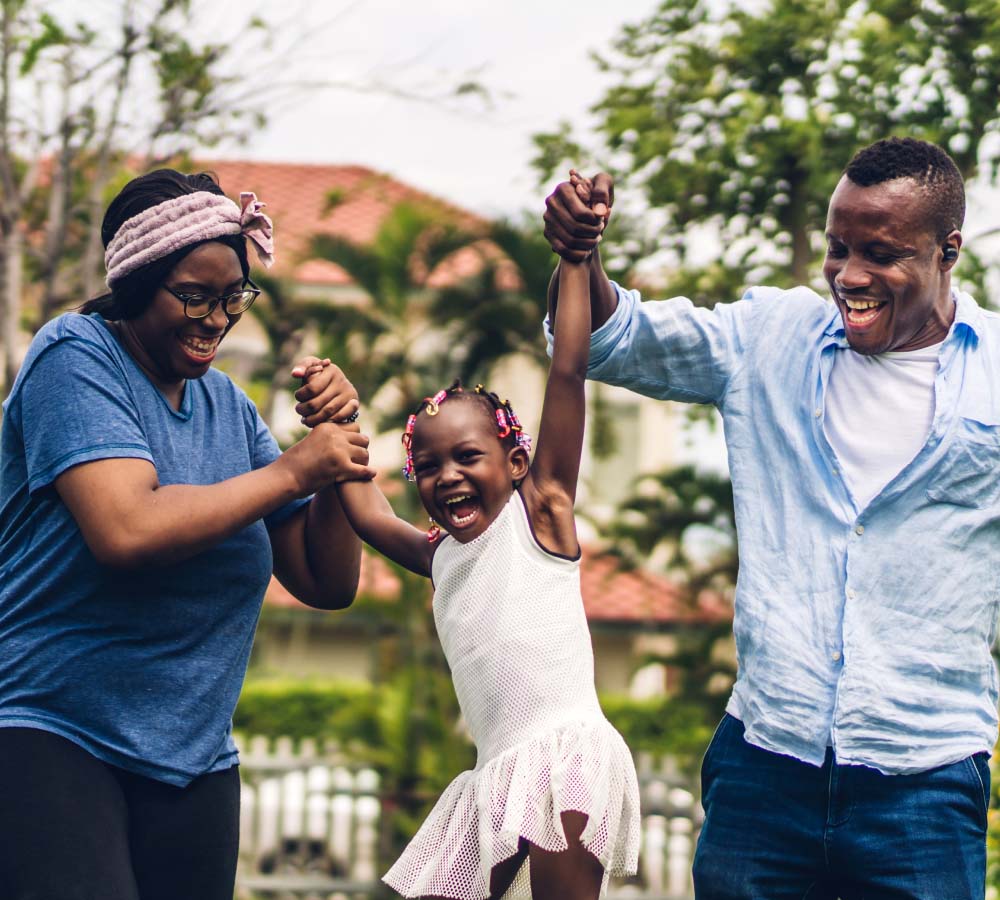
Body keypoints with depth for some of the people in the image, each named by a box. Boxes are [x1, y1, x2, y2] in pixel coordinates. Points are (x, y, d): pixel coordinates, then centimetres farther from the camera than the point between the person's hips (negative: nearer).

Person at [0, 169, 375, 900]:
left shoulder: (228, 406, 13)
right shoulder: (76, 358, -6)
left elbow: (327, 584, 13)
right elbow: (126, 530, -23)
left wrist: (338, 439, -1)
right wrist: (289, 473, -13)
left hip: (192, 758, 7)